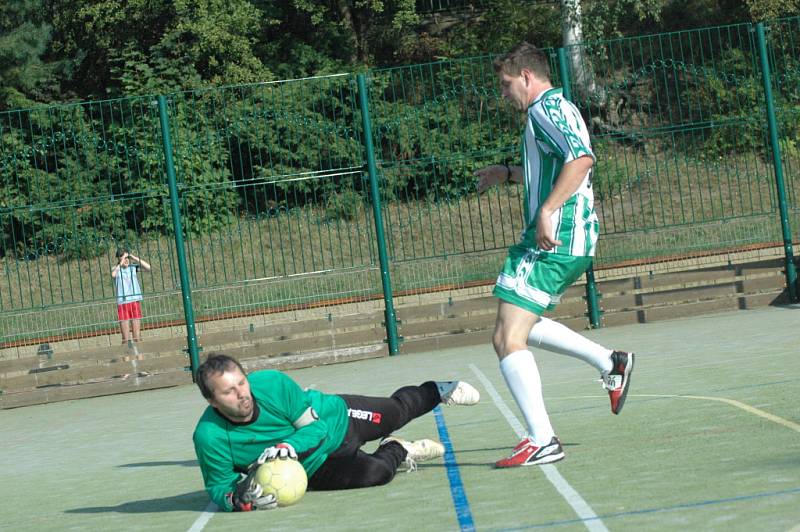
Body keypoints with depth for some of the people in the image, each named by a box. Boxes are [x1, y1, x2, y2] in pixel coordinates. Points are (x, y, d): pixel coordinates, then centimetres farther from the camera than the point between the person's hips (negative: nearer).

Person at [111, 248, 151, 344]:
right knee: (126, 338, -1)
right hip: (122, 303, -2)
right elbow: (113, 275, -21)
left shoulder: (133, 266, 6)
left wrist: (135, 258, -7)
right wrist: (121, 263, -17)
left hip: (135, 301, 2)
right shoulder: (116, 269, 2)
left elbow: (148, 268, -8)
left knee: (137, 335, 4)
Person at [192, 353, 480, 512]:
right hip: (316, 468, -1)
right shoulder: (209, 436, -33)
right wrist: (240, 498, -41)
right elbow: (218, 488, -18)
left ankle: (438, 391, 54)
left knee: (397, 411, 19)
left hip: (336, 420, 1)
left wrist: (288, 447, -42)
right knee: (375, 473, -21)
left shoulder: (270, 383, -34)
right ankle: (397, 451, 16)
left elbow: (314, 426, -22)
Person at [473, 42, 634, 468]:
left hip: (551, 241, -11)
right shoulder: (559, 108, 22)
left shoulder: (545, 109, -10)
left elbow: (581, 159, -28)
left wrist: (547, 211, -33)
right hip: (572, 242, 11)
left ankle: (541, 441, -14)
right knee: (521, 327, 25)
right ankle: (611, 363, 26)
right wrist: (507, 173, 36)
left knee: (508, 340, -12)